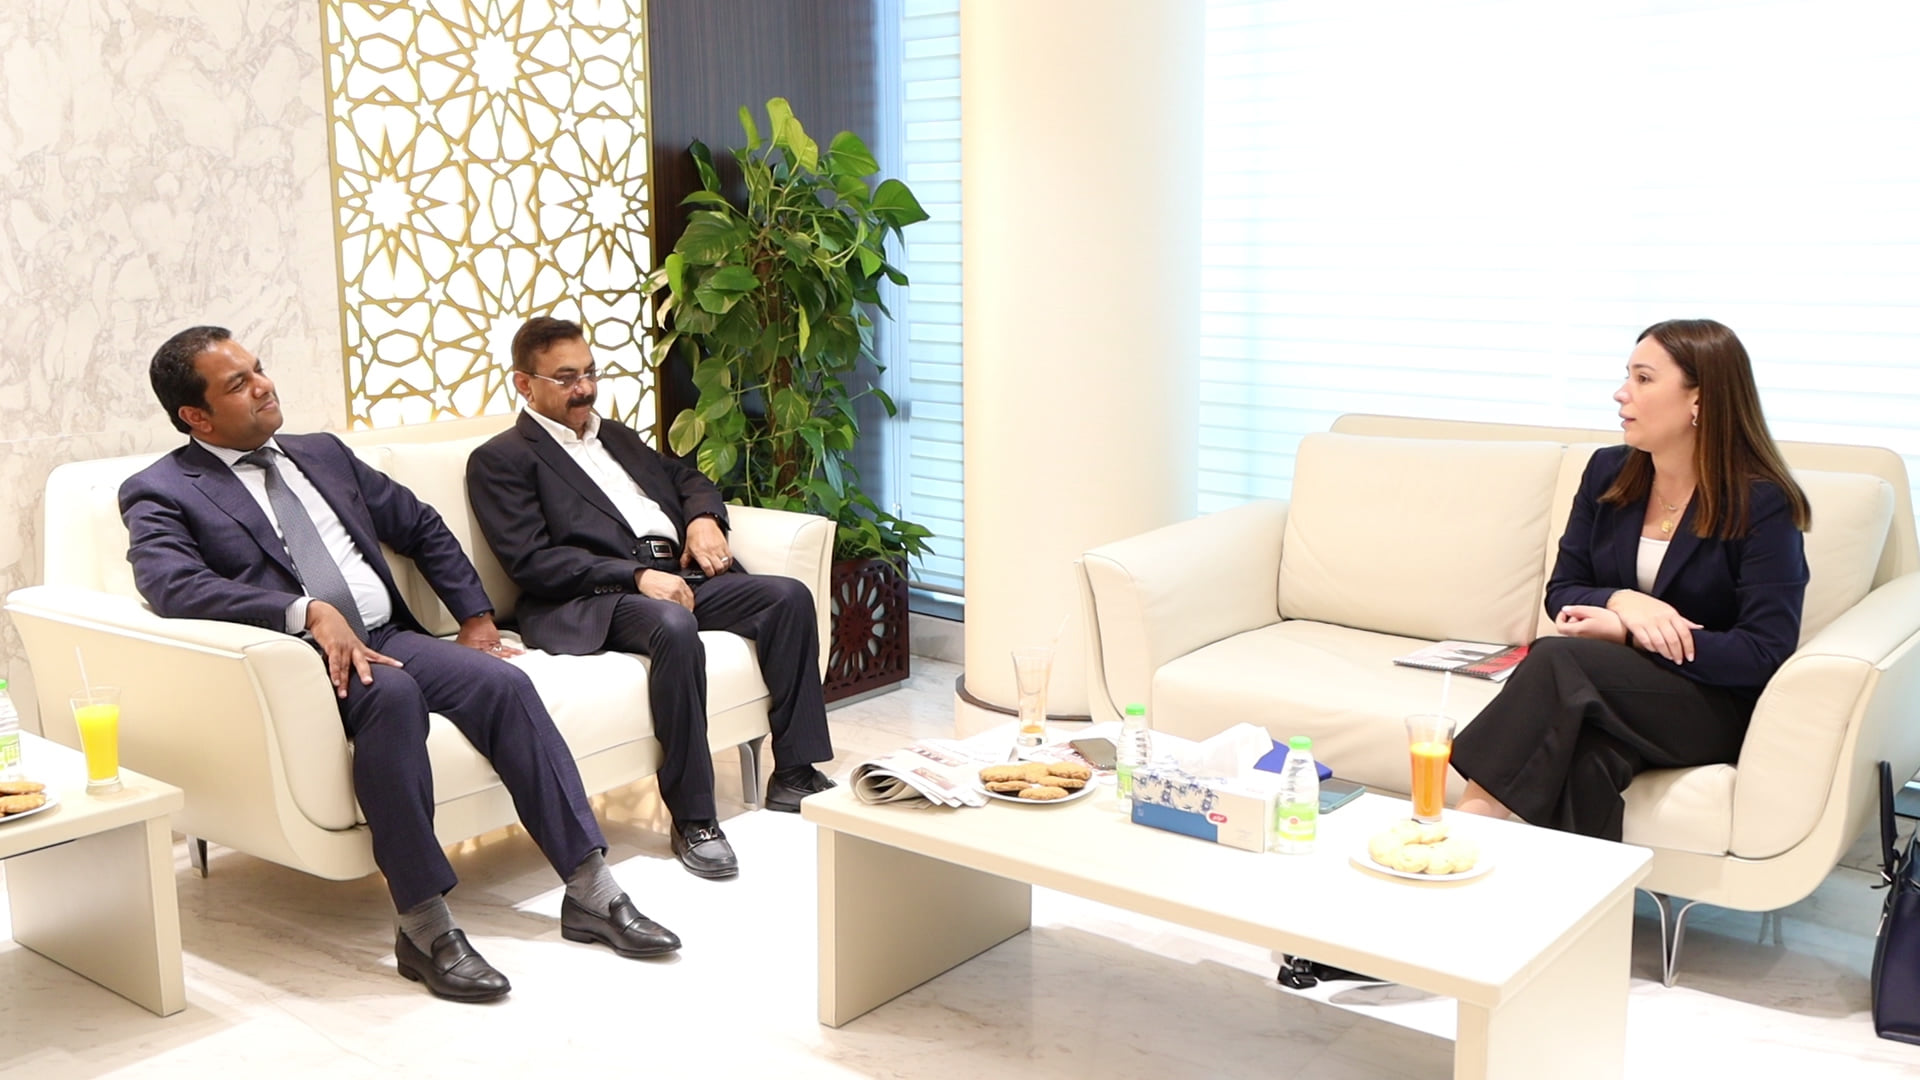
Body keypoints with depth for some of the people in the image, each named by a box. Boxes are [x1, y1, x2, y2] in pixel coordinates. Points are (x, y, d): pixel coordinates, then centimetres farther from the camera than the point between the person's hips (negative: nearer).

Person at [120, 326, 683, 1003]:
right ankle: (424, 926, -32)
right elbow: (172, 585, -19)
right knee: (391, 692, -37)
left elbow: (421, 526, 27)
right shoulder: (160, 492, 2)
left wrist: (475, 615, 17)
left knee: (504, 683, -21)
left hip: (387, 637, 6)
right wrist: (309, 613, -29)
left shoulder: (322, 453, 21)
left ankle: (591, 892, -18)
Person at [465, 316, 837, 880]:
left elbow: (686, 477, 31)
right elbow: (531, 560, -8)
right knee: (674, 627, -38)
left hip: (679, 574, 7)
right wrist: (637, 575, -18)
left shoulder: (616, 436, 28)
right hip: (592, 600, -7)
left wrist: (704, 518, 5)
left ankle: (793, 774, -10)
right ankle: (692, 818, -29)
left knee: (789, 595, -15)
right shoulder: (501, 459, 4)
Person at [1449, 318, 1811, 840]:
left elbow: (1766, 652, -14)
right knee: (1586, 760, -36)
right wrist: (1621, 602, -14)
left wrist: (1628, 635, -18)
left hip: (1716, 706, -4)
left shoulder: (1764, 504, -8)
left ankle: (1473, 815, -33)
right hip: (1614, 686, 4)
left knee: (1558, 658, -33)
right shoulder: (1608, 473, 8)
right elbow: (1562, 592, 9)